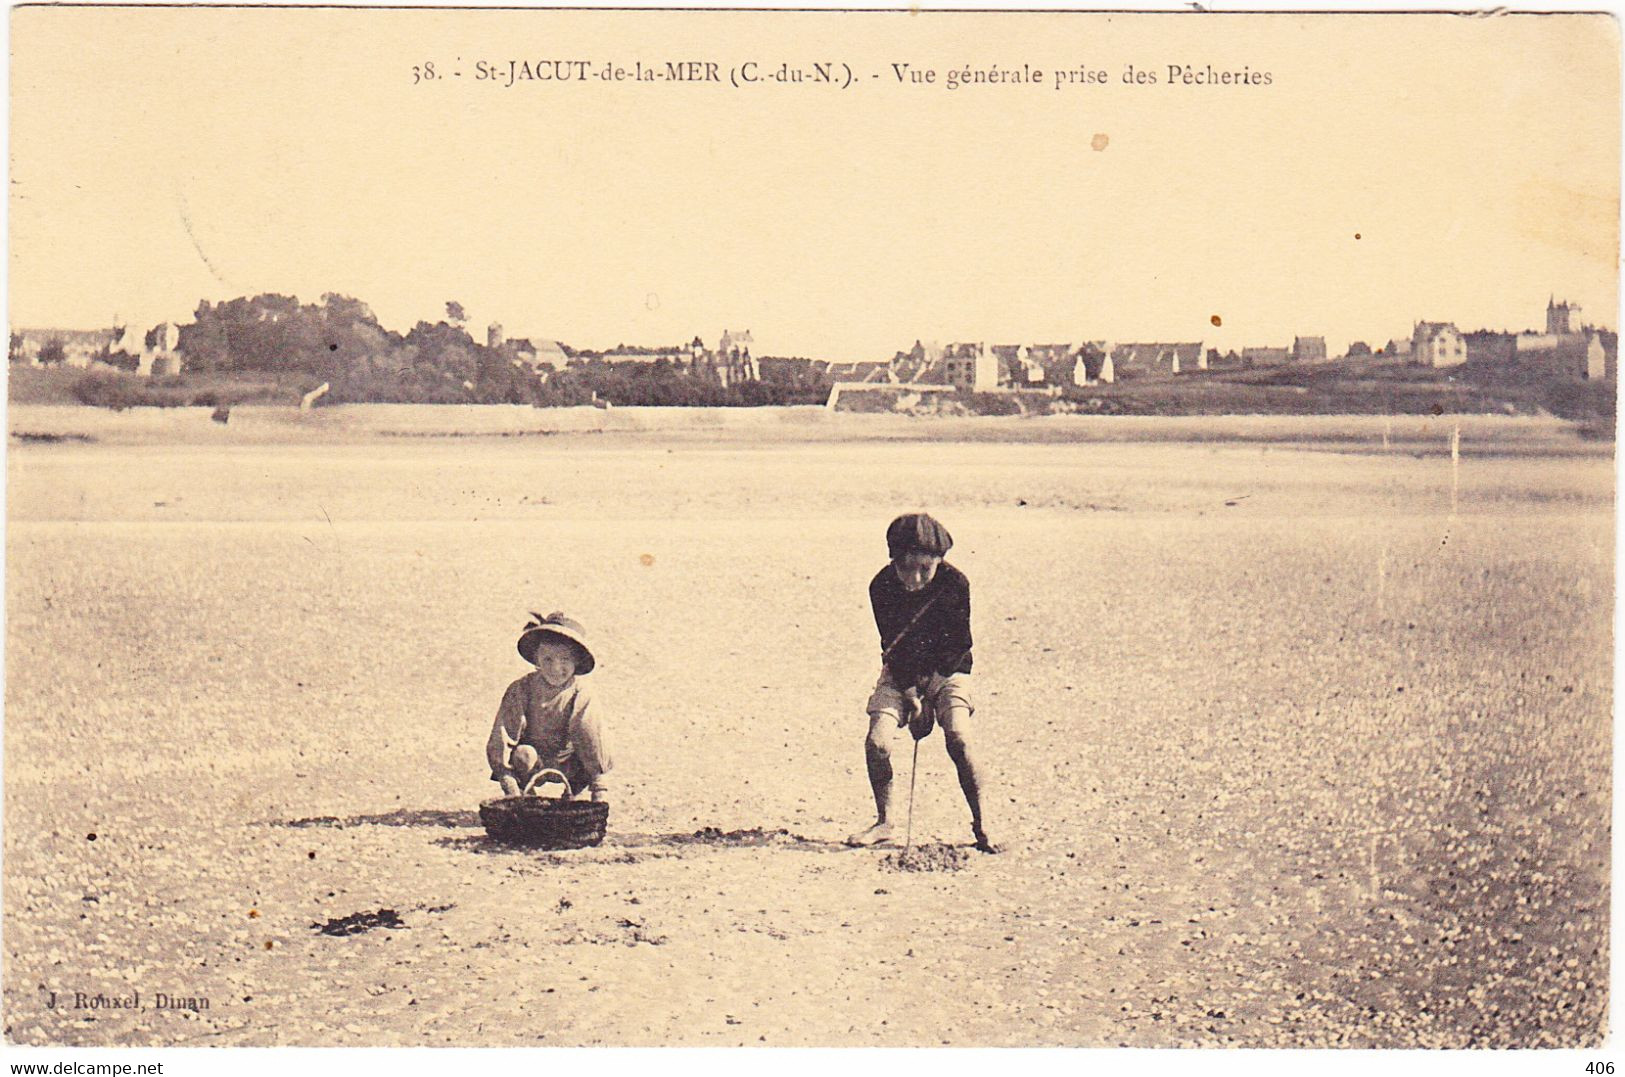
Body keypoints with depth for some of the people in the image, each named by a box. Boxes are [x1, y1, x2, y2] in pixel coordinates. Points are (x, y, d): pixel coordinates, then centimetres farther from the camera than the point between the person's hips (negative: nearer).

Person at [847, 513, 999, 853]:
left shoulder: (954, 583, -18)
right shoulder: (881, 586, -15)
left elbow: (960, 645, -11)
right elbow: (892, 646, -10)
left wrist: (928, 688, -18)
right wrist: (912, 697, -17)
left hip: (947, 671, -2)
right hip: (900, 673, 2)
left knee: (959, 738, -23)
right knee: (876, 741, -15)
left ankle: (981, 826, -12)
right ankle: (886, 822, 4)